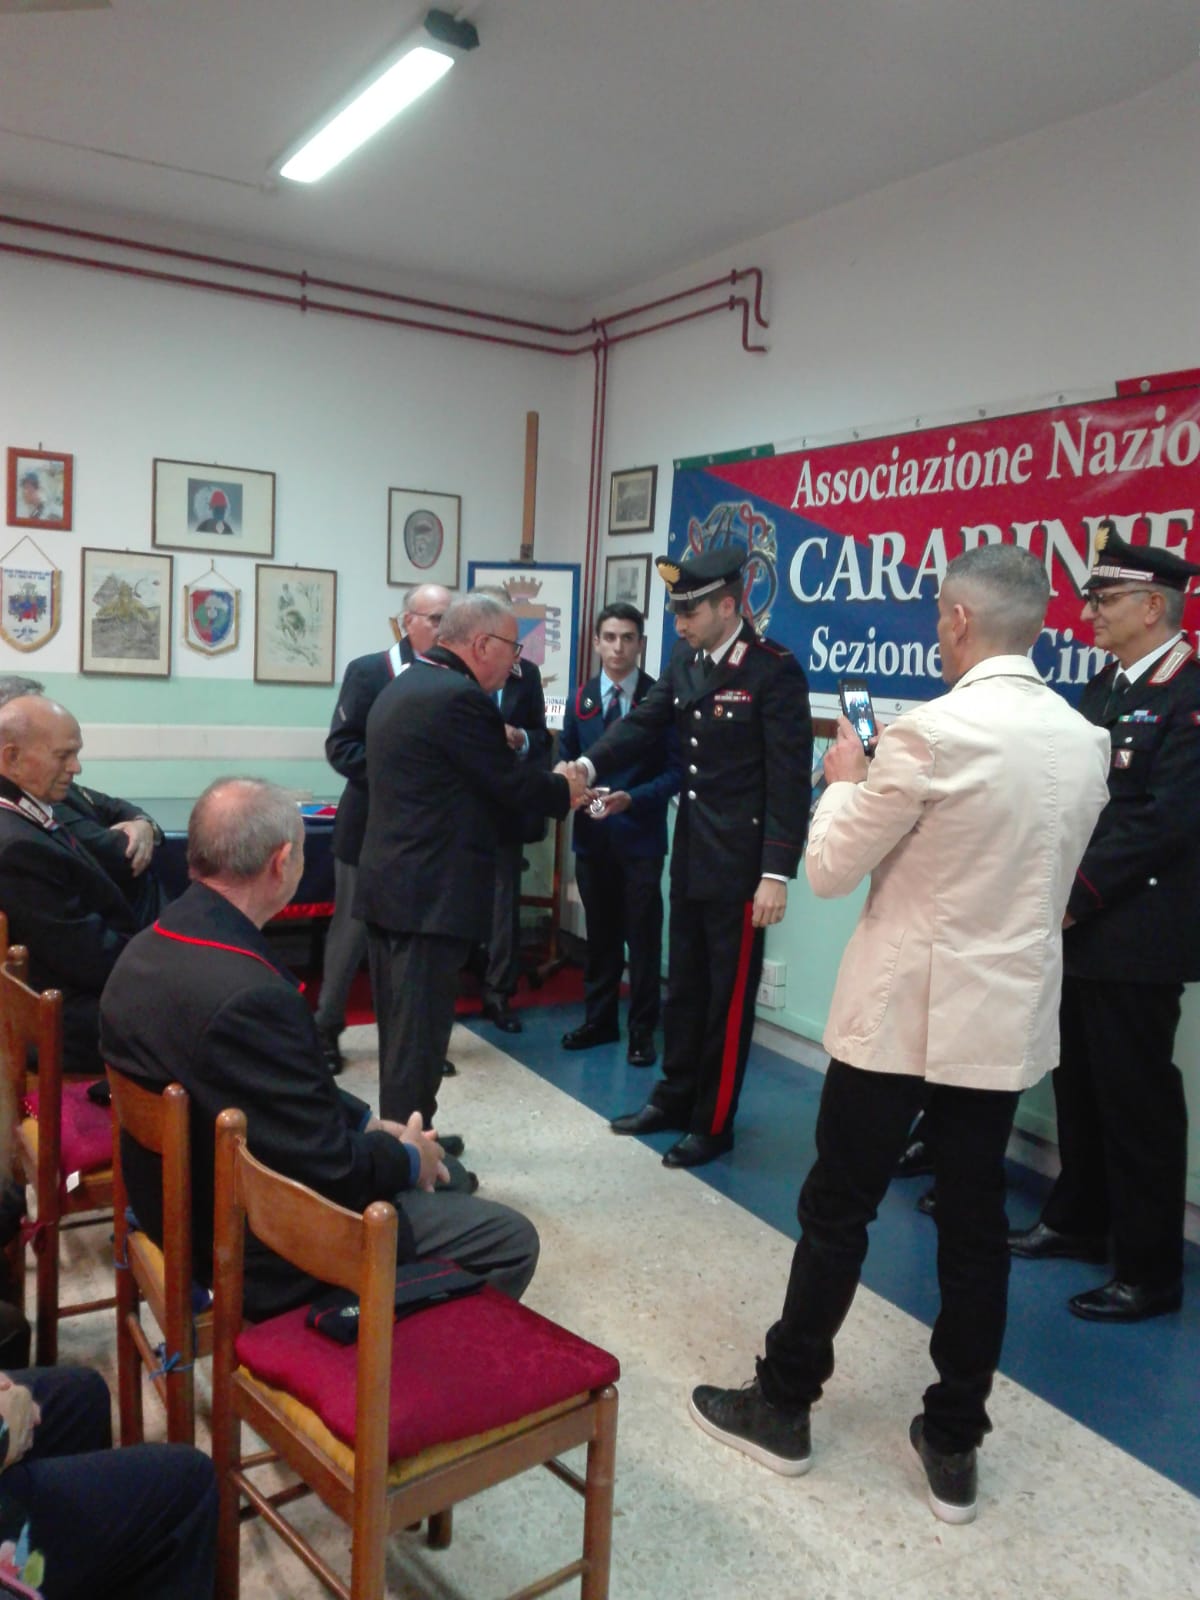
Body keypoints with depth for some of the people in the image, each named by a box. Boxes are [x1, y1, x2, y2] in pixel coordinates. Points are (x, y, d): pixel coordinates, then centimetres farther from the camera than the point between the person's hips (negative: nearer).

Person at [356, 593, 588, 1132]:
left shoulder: (402, 686, 14)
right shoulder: (460, 697, -17)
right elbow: (511, 783, -13)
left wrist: (546, 782, 13)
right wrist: (566, 792, 5)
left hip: (388, 884, 10)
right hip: (430, 894, -10)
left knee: (399, 1028, 18)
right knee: (418, 1033, -1)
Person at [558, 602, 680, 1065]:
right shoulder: (580, 698, 7)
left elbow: (676, 769, -9)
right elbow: (565, 763, 9)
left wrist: (633, 798, -23)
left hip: (640, 838, -4)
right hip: (591, 837, 4)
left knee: (642, 936, 5)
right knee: (599, 932, 16)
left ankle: (642, 1030, 17)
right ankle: (599, 1019, 29)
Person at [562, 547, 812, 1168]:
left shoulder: (776, 670, -15)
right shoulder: (684, 660, 7)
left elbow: (790, 779, -17)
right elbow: (645, 723, 3)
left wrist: (776, 873, -20)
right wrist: (589, 765, -16)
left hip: (741, 862, -7)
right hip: (690, 853, 7)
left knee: (729, 994, 6)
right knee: (684, 983, 18)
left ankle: (714, 1123, 20)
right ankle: (675, 1098, 34)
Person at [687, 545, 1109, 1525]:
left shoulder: (931, 731, -19)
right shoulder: (1085, 741, 3)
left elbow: (830, 868, -12)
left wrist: (846, 780, 6)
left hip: (903, 1011, -6)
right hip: (1009, 1016, 6)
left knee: (838, 1212, 9)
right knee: (976, 1228, 14)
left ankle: (783, 1407, 25)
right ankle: (954, 1446, 26)